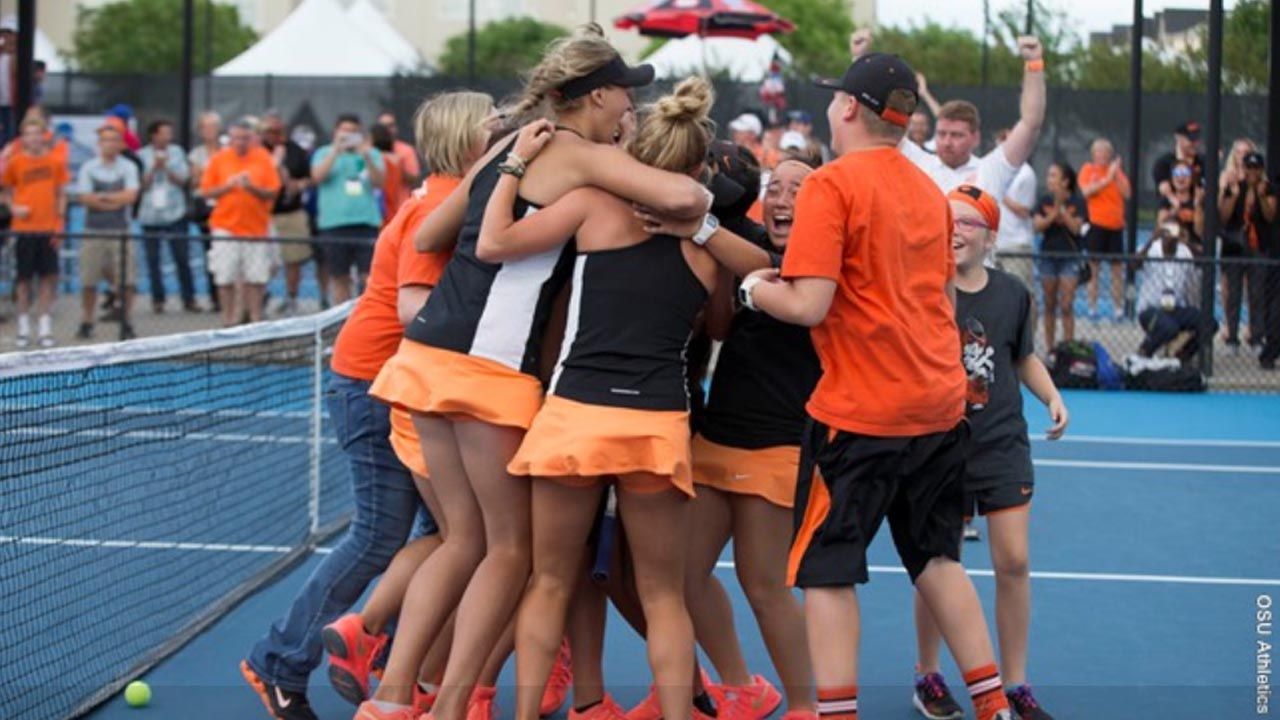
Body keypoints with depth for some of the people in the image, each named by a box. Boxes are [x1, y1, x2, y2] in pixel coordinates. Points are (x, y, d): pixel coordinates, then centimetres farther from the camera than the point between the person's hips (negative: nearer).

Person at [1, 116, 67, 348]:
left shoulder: (55, 161, 2)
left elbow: (61, 194, 7)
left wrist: (59, 225, 1)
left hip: (48, 229, 1)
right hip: (24, 227, -1)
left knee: (47, 278, 2)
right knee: (24, 278, 4)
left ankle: (44, 329, 8)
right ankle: (23, 328, 13)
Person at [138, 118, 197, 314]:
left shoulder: (177, 153, 6)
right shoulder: (142, 155, 2)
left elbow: (182, 179, 1)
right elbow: (142, 185, -2)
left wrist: (166, 167, -11)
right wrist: (154, 168, -13)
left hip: (174, 213, 0)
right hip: (150, 215, 0)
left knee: (182, 257, -2)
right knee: (153, 259, 2)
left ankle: (189, 299, 3)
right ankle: (158, 299, 11)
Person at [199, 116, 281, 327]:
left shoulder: (264, 159, 3)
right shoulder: (219, 159, 3)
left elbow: (273, 193, 0)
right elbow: (205, 192, 3)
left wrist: (252, 187, -16)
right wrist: (226, 187, -13)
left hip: (256, 228, 0)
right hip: (226, 228, 0)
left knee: (256, 278, 0)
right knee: (225, 278, -2)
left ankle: (255, 320, 10)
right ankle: (228, 320, 8)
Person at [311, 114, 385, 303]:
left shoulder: (372, 154, 12)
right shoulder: (324, 153, 12)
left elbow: (379, 181, 0)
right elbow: (317, 176, -5)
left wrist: (367, 158, -13)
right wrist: (336, 151, -9)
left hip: (366, 222, 0)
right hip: (334, 222, 0)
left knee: (368, 276, -8)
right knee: (339, 278, 3)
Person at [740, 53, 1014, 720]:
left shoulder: (831, 185, -12)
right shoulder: (929, 190, 11)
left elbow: (808, 305, -18)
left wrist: (753, 289, 0)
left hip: (860, 414, -7)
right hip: (940, 407, 7)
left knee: (826, 571, 1)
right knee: (937, 559, 17)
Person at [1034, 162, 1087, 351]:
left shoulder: (1077, 202, -4)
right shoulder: (1045, 201, 3)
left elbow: (1076, 227, -13)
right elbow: (1037, 225, -5)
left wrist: (1061, 209, -19)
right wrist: (1054, 213, -17)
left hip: (1070, 257, -3)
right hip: (1048, 256, 3)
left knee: (1066, 306, -7)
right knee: (1049, 305, 7)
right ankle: (1050, 348, 14)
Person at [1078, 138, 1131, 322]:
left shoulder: (1117, 171, 10)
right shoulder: (1088, 169, 2)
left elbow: (1127, 194, 0)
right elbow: (1086, 191, -14)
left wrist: (1117, 175, -11)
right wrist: (1107, 179, -19)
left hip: (1115, 226, 3)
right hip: (1096, 224, -3)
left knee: (1117, 269, 3)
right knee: (1094, 268, 0)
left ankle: (1118, 308, 8)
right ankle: (1092, 308, 5)